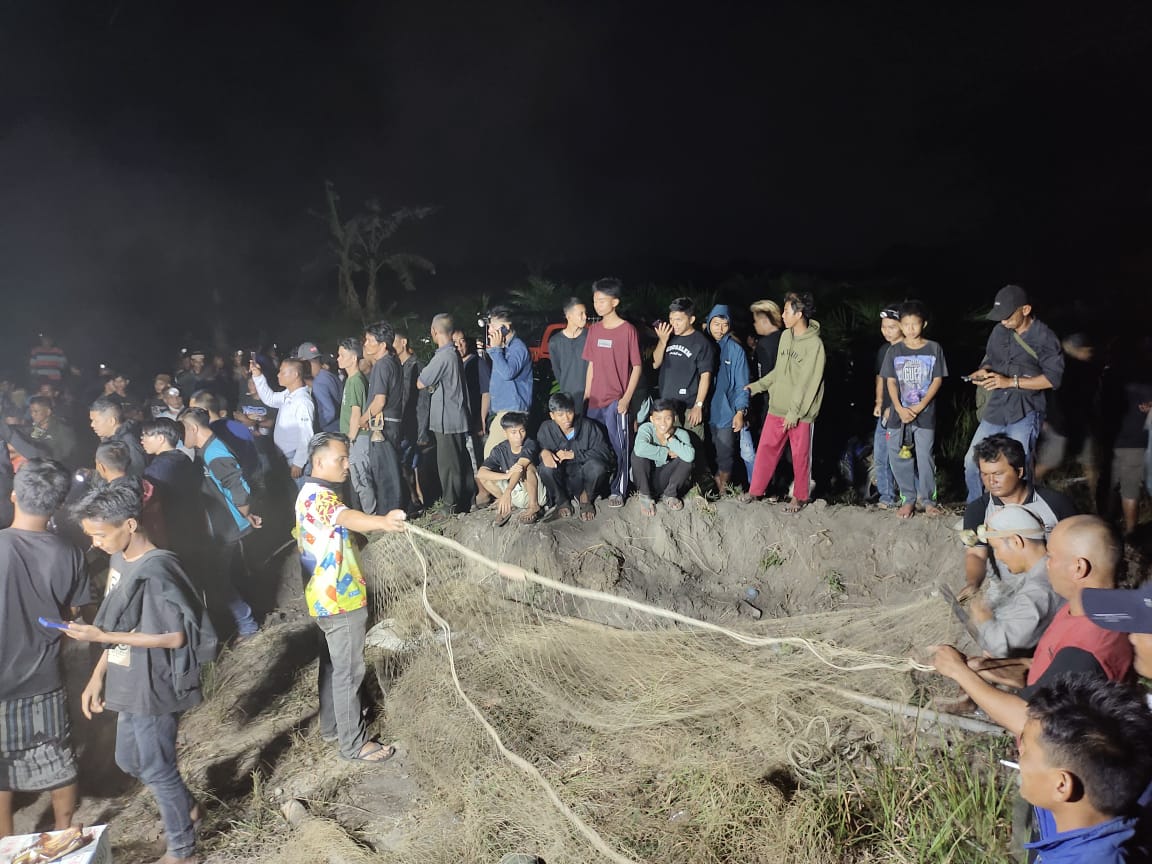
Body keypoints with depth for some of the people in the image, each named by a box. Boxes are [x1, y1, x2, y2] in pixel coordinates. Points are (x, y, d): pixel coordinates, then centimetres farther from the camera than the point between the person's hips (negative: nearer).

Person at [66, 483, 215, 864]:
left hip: (153, 689, -9)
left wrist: (100, 637, -24)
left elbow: (175, 636, -25)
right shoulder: (120, 559, 2)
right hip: (129, 686, 9)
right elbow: (120, 626, 11)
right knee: (129, 761, 24)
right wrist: (98, 675, 6)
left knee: (156, 769, 9)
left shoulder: (154, 572, -26)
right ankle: (187, 808, 46)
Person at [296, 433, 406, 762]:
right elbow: (346, 517, -46)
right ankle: (354, 744, 10)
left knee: (332, 665, 21)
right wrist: (381, 521, -64)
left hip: (327, 597, 11)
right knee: (348, 672, 0)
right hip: (340, 599, -11)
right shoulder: (316, 495, -24)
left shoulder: (314, 493, 11)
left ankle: (332, 725, 36)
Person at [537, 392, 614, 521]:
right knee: (546, 468, -30)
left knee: (597, 465, -32)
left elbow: (605, 452, -17)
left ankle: (586, 498, 0)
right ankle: (562, 501, 0)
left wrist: (573, 455, -23)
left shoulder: (588, 426, -13)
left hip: (583, 478, -1)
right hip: (561, 482, 1)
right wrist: (543, 452, -28)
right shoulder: (546, 428, -8)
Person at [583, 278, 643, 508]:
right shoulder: (594, 329, 9)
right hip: (595, 400, 5)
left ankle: (618, 491, 12)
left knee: (619, 446, 1)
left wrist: (626, 398, -12)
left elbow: (636, 366, -6)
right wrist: (586, 394, 10)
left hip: (617, 401, -5)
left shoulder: (627, 330, -7)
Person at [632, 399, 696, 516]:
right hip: (645, 478, -1)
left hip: (666, 479, 1)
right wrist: (667, 453, -32)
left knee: (687, 459, -24)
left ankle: (668, 495, -3)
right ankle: (645, 496, -11)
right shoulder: (646, 428, -20)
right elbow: (640, 449, -44)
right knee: (638, 453, -30)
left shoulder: (681, 434, -16)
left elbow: (690, 456, -38)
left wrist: (670, 438, -30)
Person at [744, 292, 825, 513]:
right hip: (777, 407, 6)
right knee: (766, 448, 10)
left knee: (800, 455, 6)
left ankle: (800, 496, 22)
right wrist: (756, 386, 13)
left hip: (799, 413, -6)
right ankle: (755, 490, 22)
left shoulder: (814, 344, -16)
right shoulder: (785, 336, 6)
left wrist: (794, 412, -17)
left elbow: (808, 383, -17)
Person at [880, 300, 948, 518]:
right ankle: (908, 499, 15)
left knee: (925, 457, -1)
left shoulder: (934, 349, 1)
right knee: (899, 457, 3)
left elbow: (937, 380, -1)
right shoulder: (894, 351, 5)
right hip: (899, 413, 2)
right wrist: (899, 408, -9)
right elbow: (891, 381, 3)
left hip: (925, 413, -2)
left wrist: (920, 406, -10)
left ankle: (927, 500, 12)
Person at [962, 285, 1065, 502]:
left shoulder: (1044, 337, -8)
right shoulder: (999, 331, 8)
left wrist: (1011, 382, -19)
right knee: (972, 462, 7)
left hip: (1024, 414, -6)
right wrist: (983, 371, -3)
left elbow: (1053, 377, -13)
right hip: (996, 410, 6)